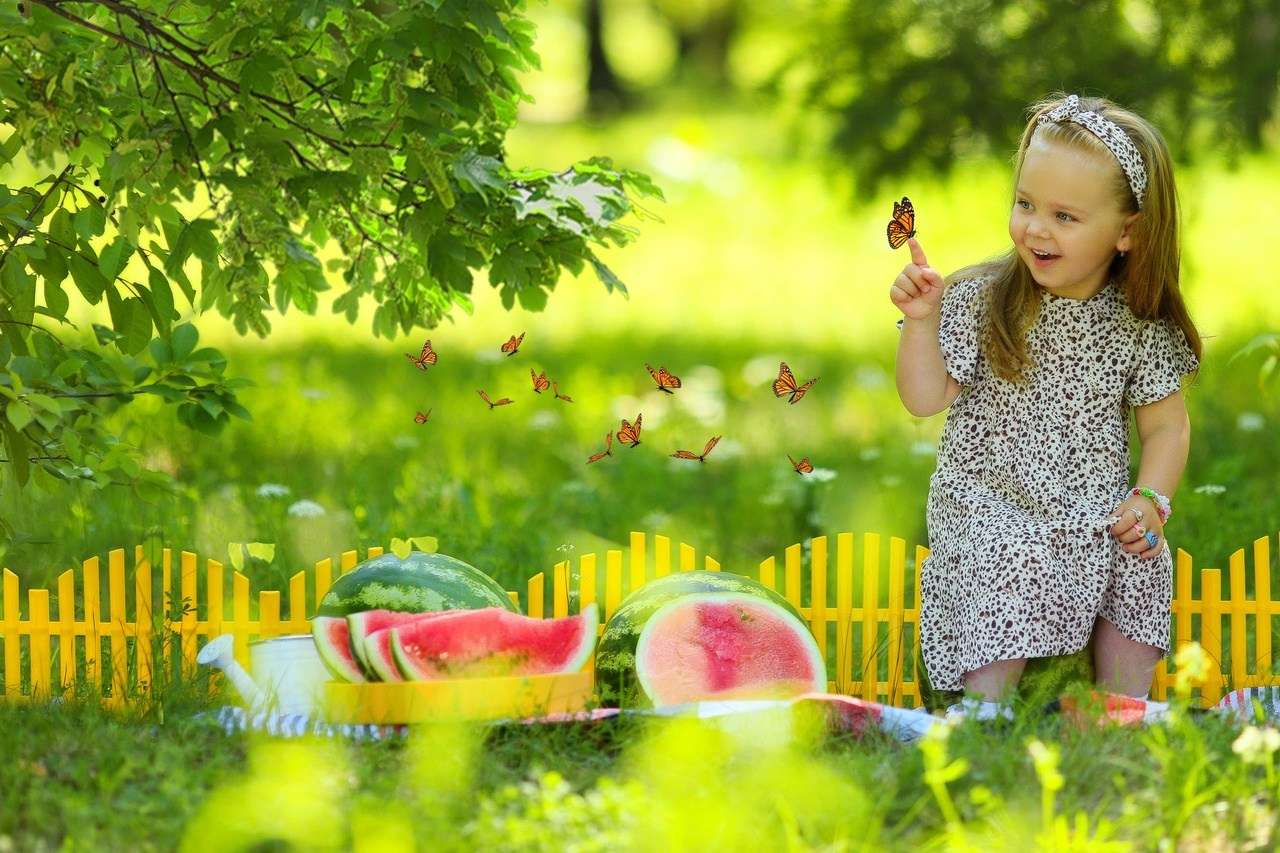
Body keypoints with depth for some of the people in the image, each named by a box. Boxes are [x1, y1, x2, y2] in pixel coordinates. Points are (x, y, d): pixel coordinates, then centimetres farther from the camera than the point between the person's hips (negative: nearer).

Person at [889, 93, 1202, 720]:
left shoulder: (1141, 326, -1)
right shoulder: (979, 302, -6)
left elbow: (1165, 424, 6)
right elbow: (926, 399, -6)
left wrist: (1150, 499, -9)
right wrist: (921, 322, -20)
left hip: (1096, 509, 2)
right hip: (990, 503, -2)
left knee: (1145, 563, -21)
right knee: (1007, 564, -29)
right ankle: (986, 709, -17)